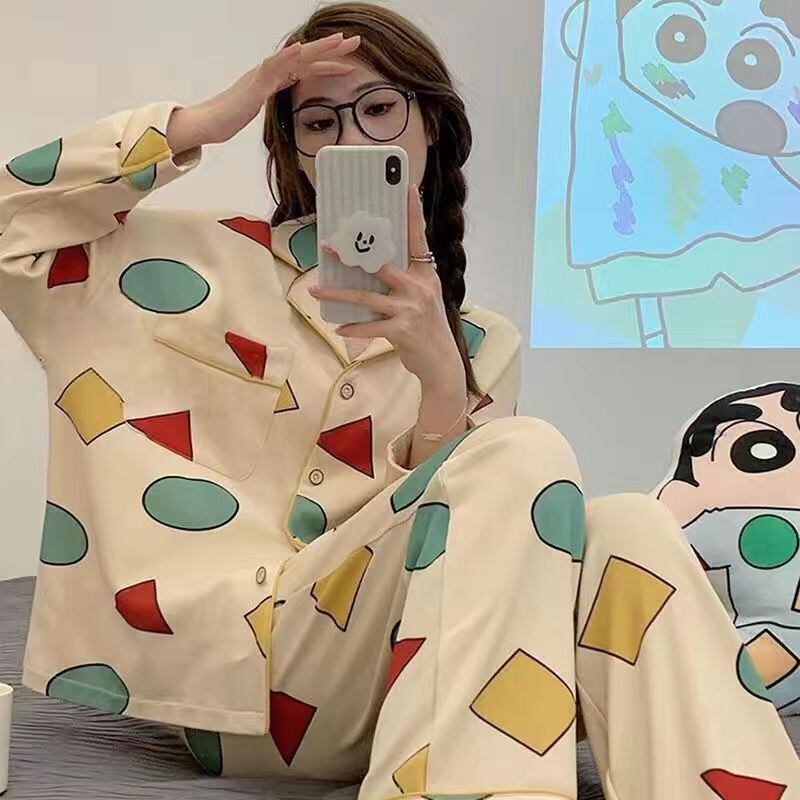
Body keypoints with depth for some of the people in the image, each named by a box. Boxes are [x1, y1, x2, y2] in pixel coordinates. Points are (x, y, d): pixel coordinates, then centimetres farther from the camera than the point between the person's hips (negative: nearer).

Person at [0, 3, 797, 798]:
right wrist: (199, 123, -3)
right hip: (240, 662, -3)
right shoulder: (213, 259, 9)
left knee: (629, 534, -24)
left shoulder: (480, 344, 15)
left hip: (405, 682, 3)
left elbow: (474, 541, 2)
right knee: (524, 455, -25)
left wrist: (440, 377, -15)